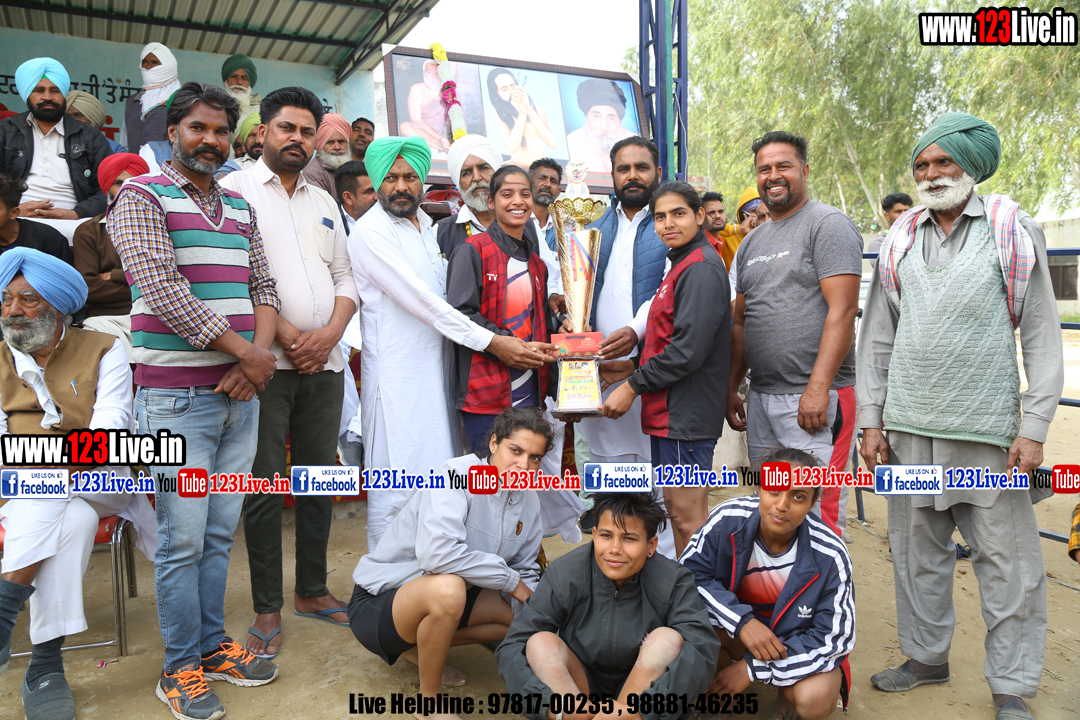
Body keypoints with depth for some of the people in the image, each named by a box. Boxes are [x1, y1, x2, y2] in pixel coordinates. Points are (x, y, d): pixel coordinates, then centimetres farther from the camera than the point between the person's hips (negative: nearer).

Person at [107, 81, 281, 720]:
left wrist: (258, 356, -5)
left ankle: (213, 644, 28)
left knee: (220, 532, 13)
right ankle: (181, 668, 18)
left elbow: (264, 286, 13)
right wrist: (244, 352, -13)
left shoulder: (241, 208, 17)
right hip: (177, 396, -5)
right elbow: (164, 291, -14)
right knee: (184, 538, 1)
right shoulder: (142, 199, -1)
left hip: (241, 391, 6)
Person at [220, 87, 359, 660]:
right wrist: (284, 334, -14)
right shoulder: (234, 190, 2)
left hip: (324, 362, 5)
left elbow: (345, 278, 16)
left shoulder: (324, 203, 19)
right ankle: (267, 609, 12)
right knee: (264, 485, 0)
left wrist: (330, 332, -2)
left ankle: (312, 590, 25)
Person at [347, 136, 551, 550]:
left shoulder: (428, 225, 16)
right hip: (397, 372, -8)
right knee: (398, 485, -4)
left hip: (438, 365, 8)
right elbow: (421, 302, -17)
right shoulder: (370, 231, -10)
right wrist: (491, 342, -17)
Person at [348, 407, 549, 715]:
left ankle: (419, 646, 12)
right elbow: (436, 553, -39)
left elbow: (525, 571, 8)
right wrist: (510, 580, -27)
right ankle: (428, 700, -10)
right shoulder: (458, 476, -24)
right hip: (380, 598, -8)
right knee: (447, 587, -37)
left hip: (444, 596, 8)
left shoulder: (528, 500, 0)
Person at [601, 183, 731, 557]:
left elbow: (688, 350, -22)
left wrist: (633, 386, -15)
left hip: (686, 413, -10)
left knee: (686, 514, -1)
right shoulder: (681, 263, 17)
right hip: (671, 410, 10)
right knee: (676, 506, 18)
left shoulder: (701, 268, -15)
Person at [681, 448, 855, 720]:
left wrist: (754, 668, -22)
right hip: (739, 633, 1)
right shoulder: (729, 518, -23)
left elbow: (835, 638, -18)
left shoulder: (829, 557, -24)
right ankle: (716, 692, 0)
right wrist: (742, 621, -32)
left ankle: (787, 694, 8)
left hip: (797, 641, 0)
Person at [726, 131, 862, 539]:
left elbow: (842, 311, -14)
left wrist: (818, 388, -21)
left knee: (817, 511, -5)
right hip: (760, 398, 7)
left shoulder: (828, 225, -4)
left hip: (814, 399, -7)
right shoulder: (752, 241, 18)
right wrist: (731, 388, 15)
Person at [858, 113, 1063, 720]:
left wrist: (1034, 428, -7)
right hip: (909, 425, 3)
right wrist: (871, 420, 6)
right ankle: (927, 656, 30)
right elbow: (877, 336, 11)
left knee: (1007, 557, 3)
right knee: (917, 549, 12)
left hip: (987, 427, -3)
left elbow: (1043, 336, 0)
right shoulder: (899, 241, 10)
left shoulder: (1013, 232, 2)